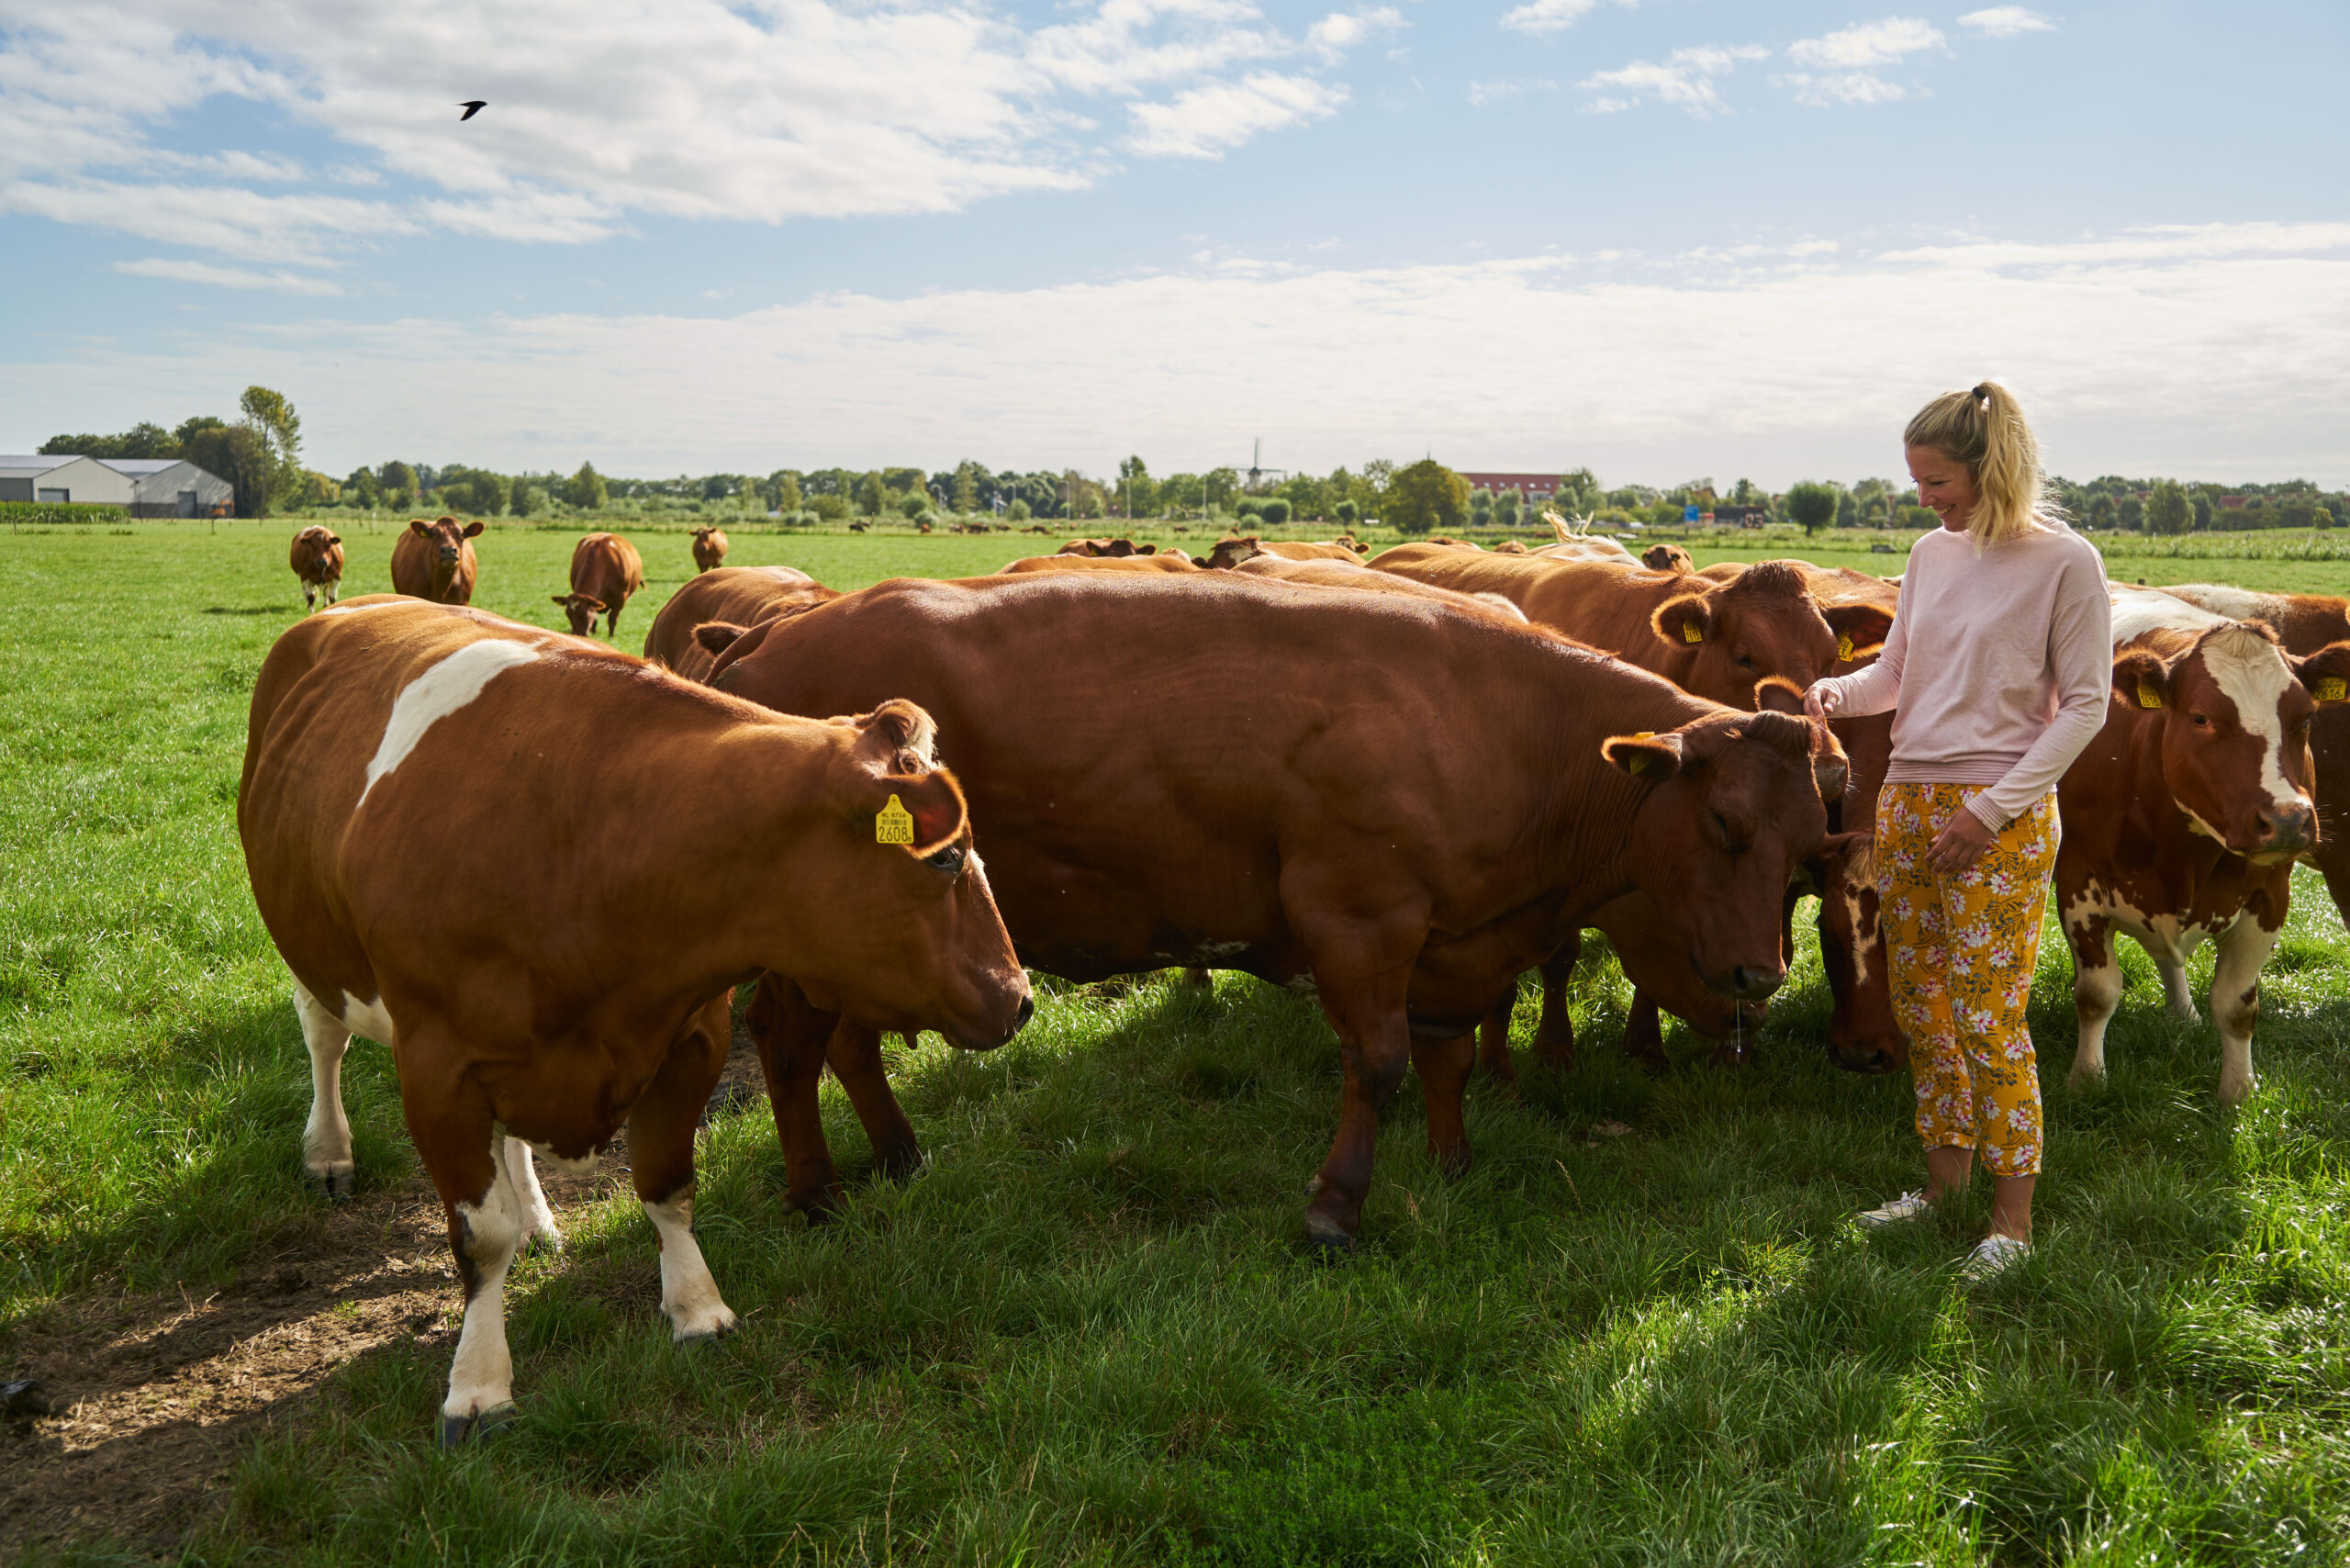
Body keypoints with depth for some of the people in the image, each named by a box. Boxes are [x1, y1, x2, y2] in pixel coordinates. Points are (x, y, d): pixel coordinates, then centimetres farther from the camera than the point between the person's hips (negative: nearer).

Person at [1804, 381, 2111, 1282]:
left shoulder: (2065, 562, -8)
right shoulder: (1932, 554, 9)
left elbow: (2084, 705, -8)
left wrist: (1993, 807, -14)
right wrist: (1840, 691, -6)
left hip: (2002, 817, -6)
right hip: (1906, 801, 6)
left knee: (1989, 1015, -5)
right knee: (1920, 1002, 12)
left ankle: (2012, 1218, 8)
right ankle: (1945, 1178, 28)